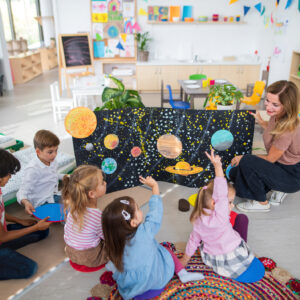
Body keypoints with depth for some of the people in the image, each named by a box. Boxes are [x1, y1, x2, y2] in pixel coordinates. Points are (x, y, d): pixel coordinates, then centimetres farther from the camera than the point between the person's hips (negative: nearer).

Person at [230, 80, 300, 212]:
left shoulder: (288, 129, -32)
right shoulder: (277, 116, -7)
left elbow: (270, 159, -19)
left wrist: (243, 158, -9)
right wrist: (260, 121, 19)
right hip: (279, 164, 9)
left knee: (247, 162, -30)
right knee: (234, 174, 2)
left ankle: (262, 203, -7)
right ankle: (278, 189, 14)